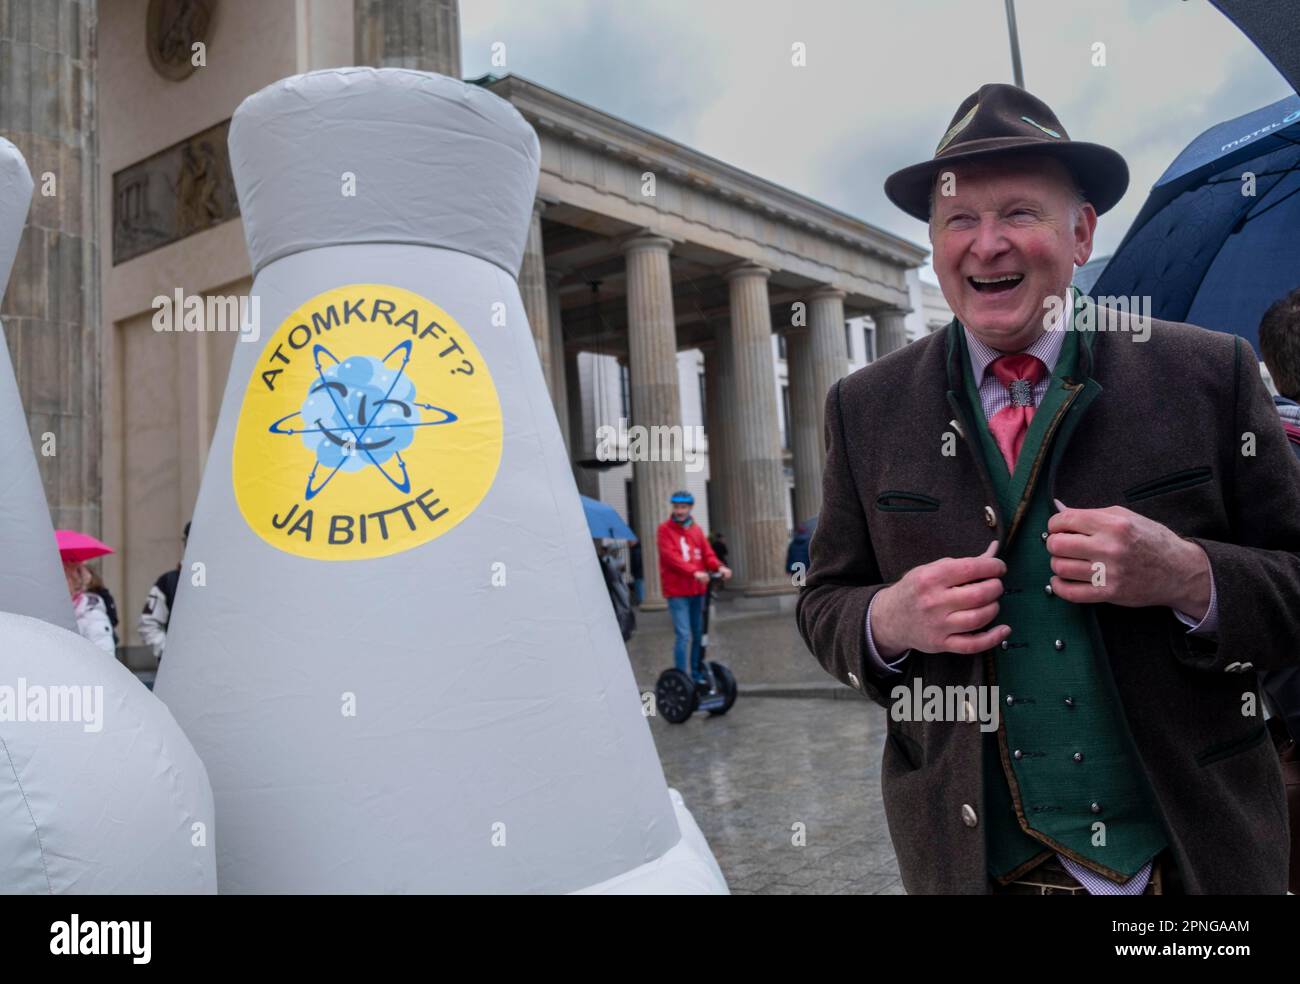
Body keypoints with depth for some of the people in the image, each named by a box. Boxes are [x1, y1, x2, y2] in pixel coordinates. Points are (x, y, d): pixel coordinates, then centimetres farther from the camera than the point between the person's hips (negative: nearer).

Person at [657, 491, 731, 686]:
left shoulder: (696, 529, 13)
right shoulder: (665, 529, -4)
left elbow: (707, 553, 7)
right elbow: (671, 557, -17)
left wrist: (719, 567, -15)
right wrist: (694, 572, -30)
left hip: (697, 589, 6)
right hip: (677, 591, -6)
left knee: (698, 634, 12)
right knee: (683, 635, -10)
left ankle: (697, 673, 24)